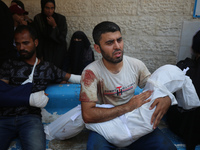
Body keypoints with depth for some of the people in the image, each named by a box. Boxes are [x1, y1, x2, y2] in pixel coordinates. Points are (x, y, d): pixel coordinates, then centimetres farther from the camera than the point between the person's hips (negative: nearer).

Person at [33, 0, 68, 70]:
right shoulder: (37, 18, -6)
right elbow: (38, 39, -3)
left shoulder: (61, 18, -12)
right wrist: (40, 56, -4)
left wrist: (54, 26, -23)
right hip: (45, 52, 1)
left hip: (58, 52, -1)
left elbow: (62, 39, -13)